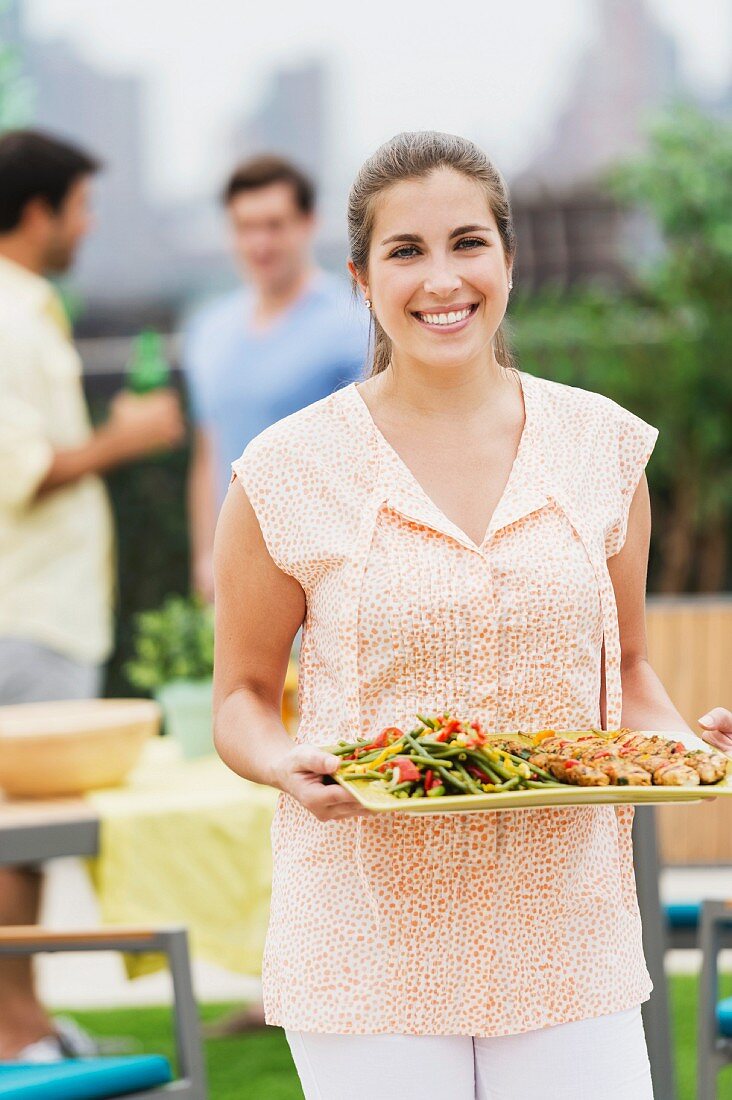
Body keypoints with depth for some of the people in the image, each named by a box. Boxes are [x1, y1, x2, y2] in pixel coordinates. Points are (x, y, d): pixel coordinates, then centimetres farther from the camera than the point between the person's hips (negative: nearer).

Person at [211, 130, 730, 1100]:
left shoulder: (603, 449, 5)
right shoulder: (288, 475, -4)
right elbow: (242, 698, 5)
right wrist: (288, 767, -16)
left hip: (566, 937, 2)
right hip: (372, 946, -2)